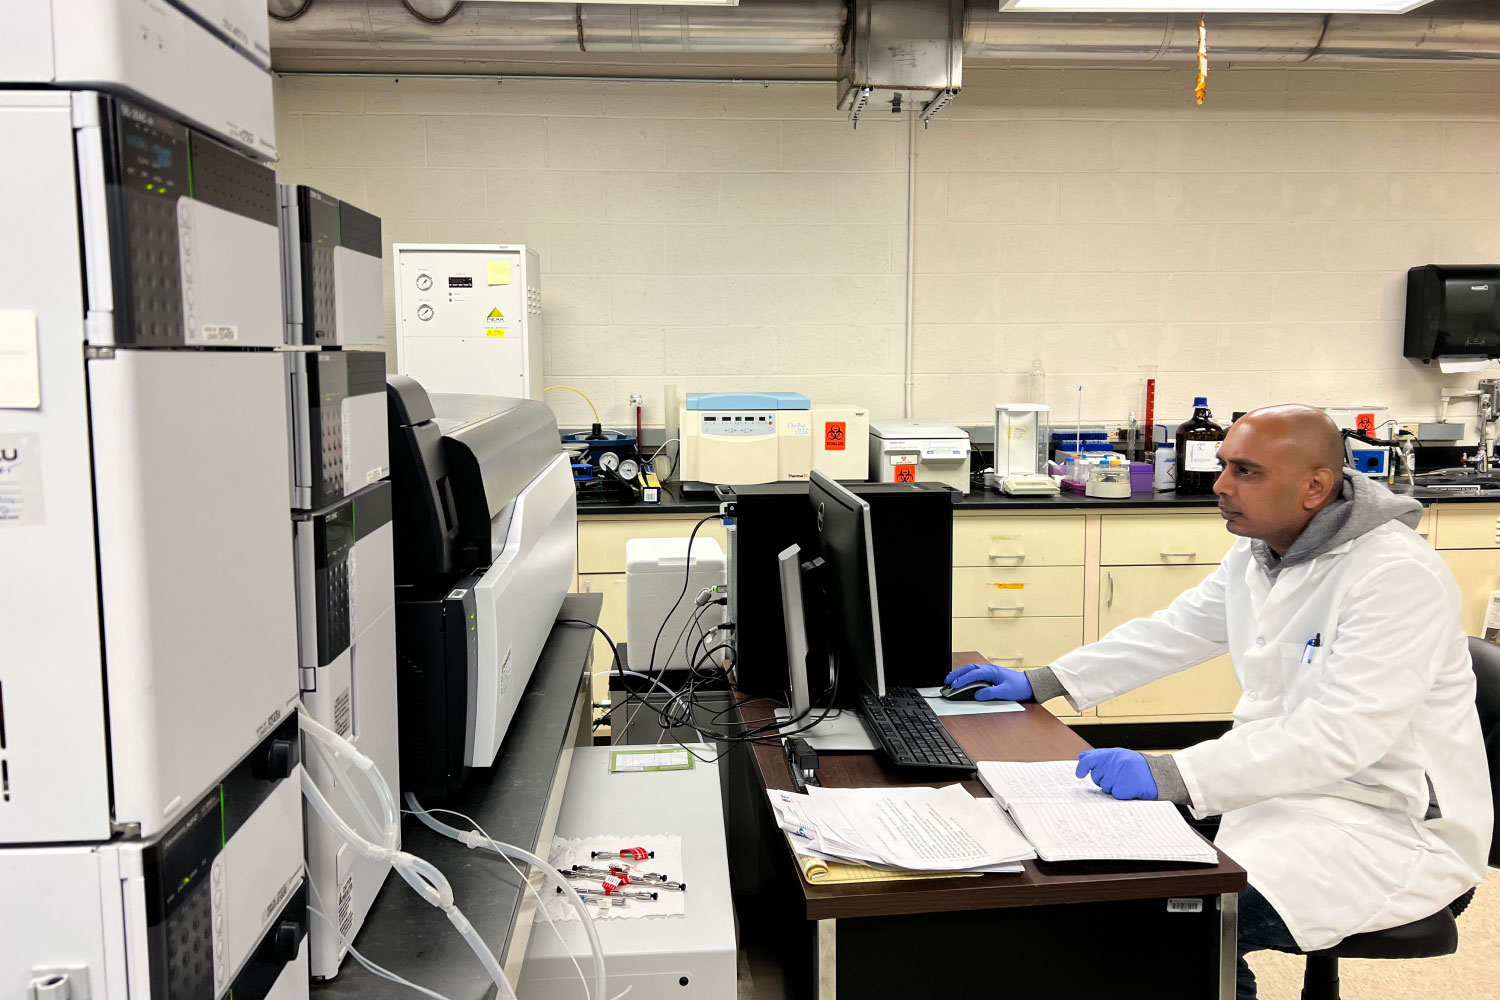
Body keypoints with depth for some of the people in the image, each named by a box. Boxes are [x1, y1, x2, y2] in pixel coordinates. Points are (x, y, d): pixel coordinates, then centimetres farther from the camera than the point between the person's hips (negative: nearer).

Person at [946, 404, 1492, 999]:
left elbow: (1340, 733, -31)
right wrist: (1037, 683, 11)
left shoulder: (1399, 576, -23)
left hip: (1390, 824, -8)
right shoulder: (1255, 556, 5)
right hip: (1282, 784, 8)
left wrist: (1169, 776, -38)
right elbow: (1169, 634, 15)